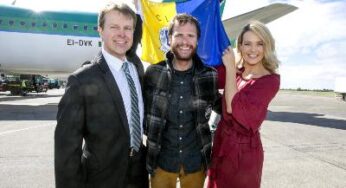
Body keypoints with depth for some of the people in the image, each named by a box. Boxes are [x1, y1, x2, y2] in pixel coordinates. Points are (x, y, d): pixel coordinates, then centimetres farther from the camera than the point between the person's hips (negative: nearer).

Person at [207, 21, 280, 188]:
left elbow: (234, 108, -25)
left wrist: (230, 67, -20)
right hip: (221, 143, 6)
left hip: (243, 150, -6)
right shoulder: (235, 73, 3)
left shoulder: (270, 80, -14)